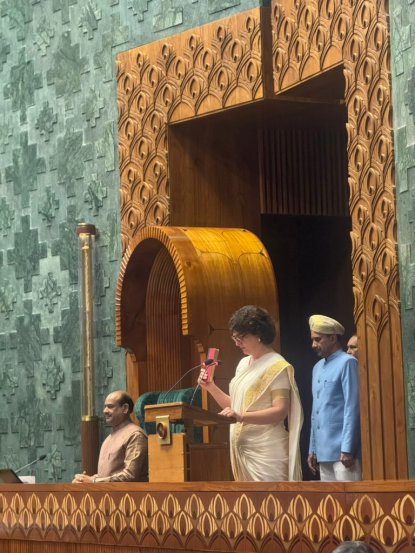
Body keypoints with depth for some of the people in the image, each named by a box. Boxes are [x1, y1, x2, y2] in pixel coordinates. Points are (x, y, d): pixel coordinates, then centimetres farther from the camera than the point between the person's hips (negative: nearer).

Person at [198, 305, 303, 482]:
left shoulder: (276, 366, -7)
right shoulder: (243, 364, 17)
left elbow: (280, 411, -16)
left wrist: (241, 417, -26)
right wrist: (211, 387, 9)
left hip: (266, 450, -8)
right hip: (243, 447, 8)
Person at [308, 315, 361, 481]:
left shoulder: (347, 363, -7)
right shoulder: (317, 368, 18)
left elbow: (352, 408, -12)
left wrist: (347, 449, -17)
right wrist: (312, 449, 17)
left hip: (342, 450, -8)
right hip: (323, 451, 8)